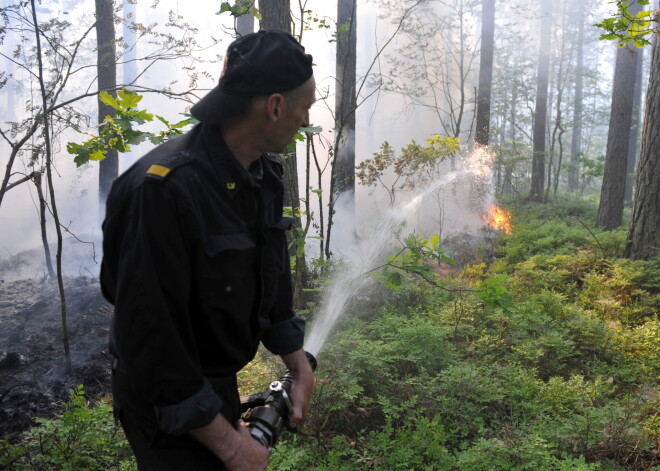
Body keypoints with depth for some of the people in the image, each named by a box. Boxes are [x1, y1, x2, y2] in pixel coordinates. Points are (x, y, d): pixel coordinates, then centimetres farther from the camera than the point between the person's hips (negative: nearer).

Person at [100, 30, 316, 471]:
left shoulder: (263, 174, -3)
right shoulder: (162, 190, -30)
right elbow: (149, 334, -28)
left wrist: (301, 369, 6)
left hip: (220, 384, 8)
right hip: (167, 402, -7)